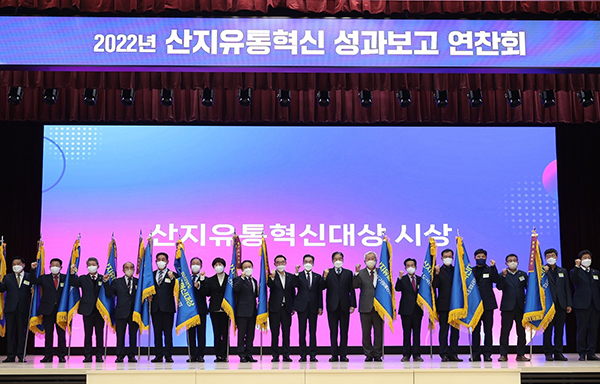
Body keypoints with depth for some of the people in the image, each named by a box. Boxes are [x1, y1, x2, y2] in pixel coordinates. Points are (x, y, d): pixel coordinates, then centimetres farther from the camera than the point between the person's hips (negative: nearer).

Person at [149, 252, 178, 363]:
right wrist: (148, 295, 0)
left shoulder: (173, 275, 3)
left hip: (168, 307, -3)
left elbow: (175, 290, -11)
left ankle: (168, 355, 2)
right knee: (157, 332, 5)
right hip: (155, 307, 3)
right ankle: (158, 355, 10)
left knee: (168, 332, -2)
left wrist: (172, 278, -25)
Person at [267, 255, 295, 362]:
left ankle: (286, 355, 9)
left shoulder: (290, 276, 11)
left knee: (286, 332, 4)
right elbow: (270, 285, -19)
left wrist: (293, 307, 7)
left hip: (286, 308, 3)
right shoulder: (271, 276, 1)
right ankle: (275, 355, 7)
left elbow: (293, 292, 12)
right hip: (275, 308, -3)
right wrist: (272, 277, -39)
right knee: (275, 333, 1)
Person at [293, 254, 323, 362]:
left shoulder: (317, 276, 11)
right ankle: (303, 354, 5)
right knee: (302, 331, 1)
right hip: (302, 306, -1)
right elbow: (295, 285, -12)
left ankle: (312, 354, 5)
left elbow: (319, 292, 8)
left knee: (313, 331, 2)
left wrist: (320, 307, 2)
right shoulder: (298, 275, 8)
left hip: (313, 307, 1)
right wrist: (296, 272, -20)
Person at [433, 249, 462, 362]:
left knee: (455, 330, 5)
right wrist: (437, 274, -20)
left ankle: (453, 354, 10)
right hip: (443, 305, -3)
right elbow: (435, 286, -9)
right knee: (444, 330, 0)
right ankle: (444, 354, 2)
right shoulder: (439, 271, 3)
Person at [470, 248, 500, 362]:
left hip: (488, 304, -1)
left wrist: (493, 267, -19)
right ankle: (476, 354, 7)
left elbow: (496, 280, -11)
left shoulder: (490, 270, 7)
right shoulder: (471, 271, 12)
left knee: (488, 329, -1)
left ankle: (487, 353, 4)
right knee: (475, 330, 3)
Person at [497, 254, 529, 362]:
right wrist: (503, 276, -20)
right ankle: (503, 354, 0)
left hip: (521, 307, 2)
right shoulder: (503, 275, 6)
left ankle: (520, 354, 10)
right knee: (505, 331, -3)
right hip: (507, 307, -2)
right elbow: (499, 287, -8)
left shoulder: (523, 274, 13)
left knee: (521, 331, 3)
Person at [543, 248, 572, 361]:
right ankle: (548, 353, 3)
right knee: (548, 329, -2)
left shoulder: (563, 271, 16)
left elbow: (567, 288, 14)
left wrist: (569, 304, 6)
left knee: (559, 330, 5)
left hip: (561, 305, 4)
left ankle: (558, 353, 11)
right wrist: (544, 272, -16)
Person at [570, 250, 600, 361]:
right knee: (582, 330, -3)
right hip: (582, 305, -4)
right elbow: (573, 280, -18)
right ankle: (582, 353, 3)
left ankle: (591, 353, 10)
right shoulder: (575, 271, 4)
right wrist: (577, 266, -27)